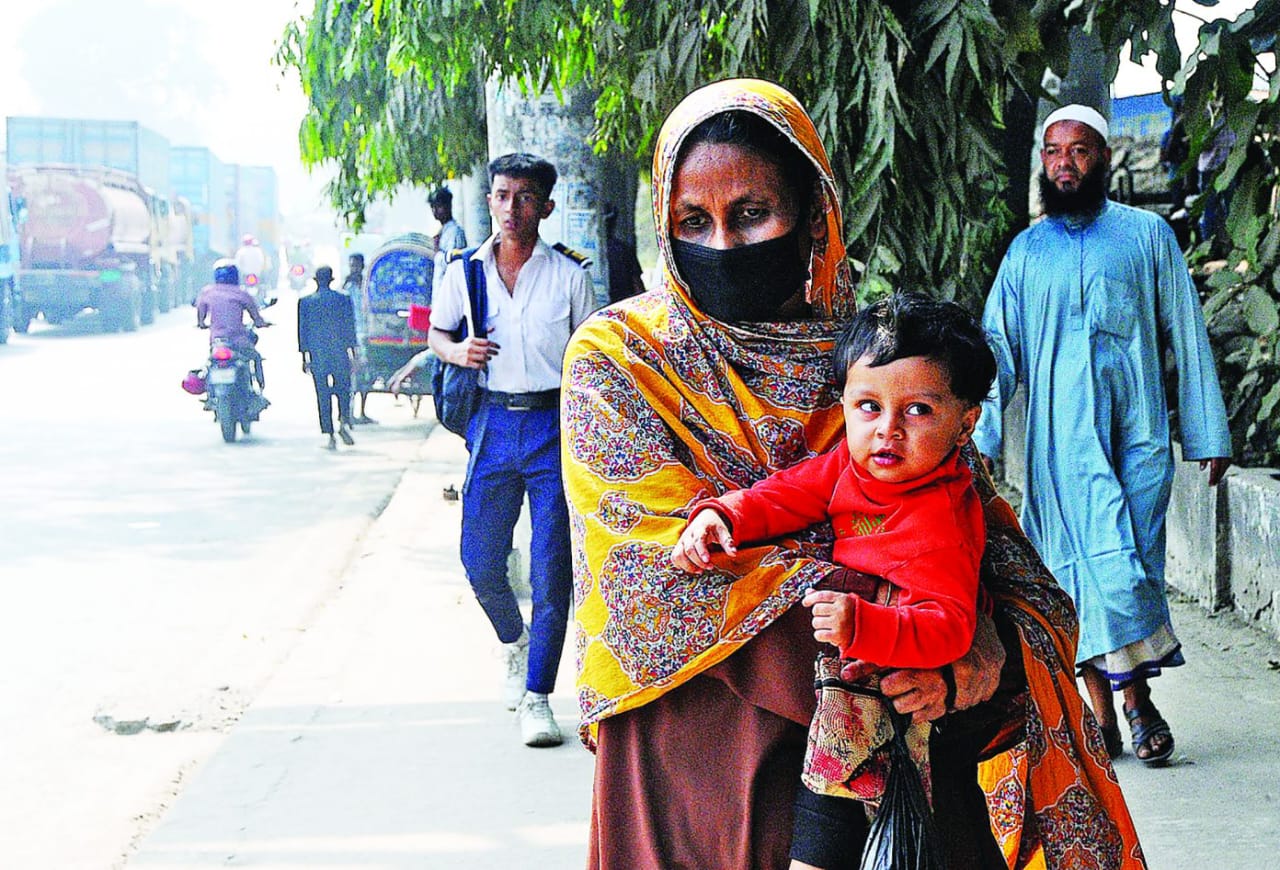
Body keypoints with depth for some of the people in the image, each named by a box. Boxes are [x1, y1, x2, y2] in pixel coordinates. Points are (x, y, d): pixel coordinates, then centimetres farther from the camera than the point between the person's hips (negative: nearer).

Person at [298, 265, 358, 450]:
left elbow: (303, 330, 3)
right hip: (340, 354, 0)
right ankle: (344, 422, -11)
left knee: (323, 396, 3)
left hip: (317, 355, 0)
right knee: (343, 391, 12)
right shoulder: (343, 299, 0)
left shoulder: (305, 302, 1)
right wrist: (352, 352, 7)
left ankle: (328, 435, -2)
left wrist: (304, 356, 7)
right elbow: (350, 327, 1)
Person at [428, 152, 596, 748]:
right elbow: (436, 332, 18)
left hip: (556, 424, -2)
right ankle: (514, 640, 36)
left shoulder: (568, 275, 1)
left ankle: (536, 696, 6)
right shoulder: (465, 272, 6)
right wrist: (458, 351, -6)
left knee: (552, 570, -4)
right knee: (480, 562, 4)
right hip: (493, 423, 2)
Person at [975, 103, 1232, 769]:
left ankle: (1136, 697, 10)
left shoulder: (1148, 235, 10)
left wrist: (1208, 434, 7)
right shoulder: (1026, 252, 13)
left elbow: (1186, 337, 10)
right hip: (1061, 439, 0)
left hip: (1137, 431, 0)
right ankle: (1108, 714, -1)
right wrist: (979, 439, 1)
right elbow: (999, 350, 12)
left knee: (1133, 566, -3)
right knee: (1087, 566, -7)